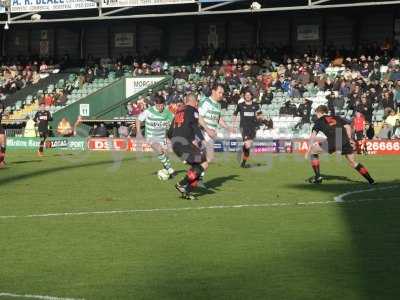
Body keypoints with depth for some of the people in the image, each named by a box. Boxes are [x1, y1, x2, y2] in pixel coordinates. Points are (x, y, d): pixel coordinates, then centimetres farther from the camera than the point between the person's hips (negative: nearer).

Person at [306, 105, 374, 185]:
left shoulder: (319, 121, 20)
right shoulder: (337, 118, 30)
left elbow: (313, 135, 9)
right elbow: (347, 126, 16)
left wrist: (309, 149, 5)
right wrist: (349, 139, 15)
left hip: (332, 142, -4)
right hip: (344, 141, 4)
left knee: (313, 151, 17)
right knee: (353, 162, 19)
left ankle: (318, 177, 13)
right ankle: (370, 180, 15)